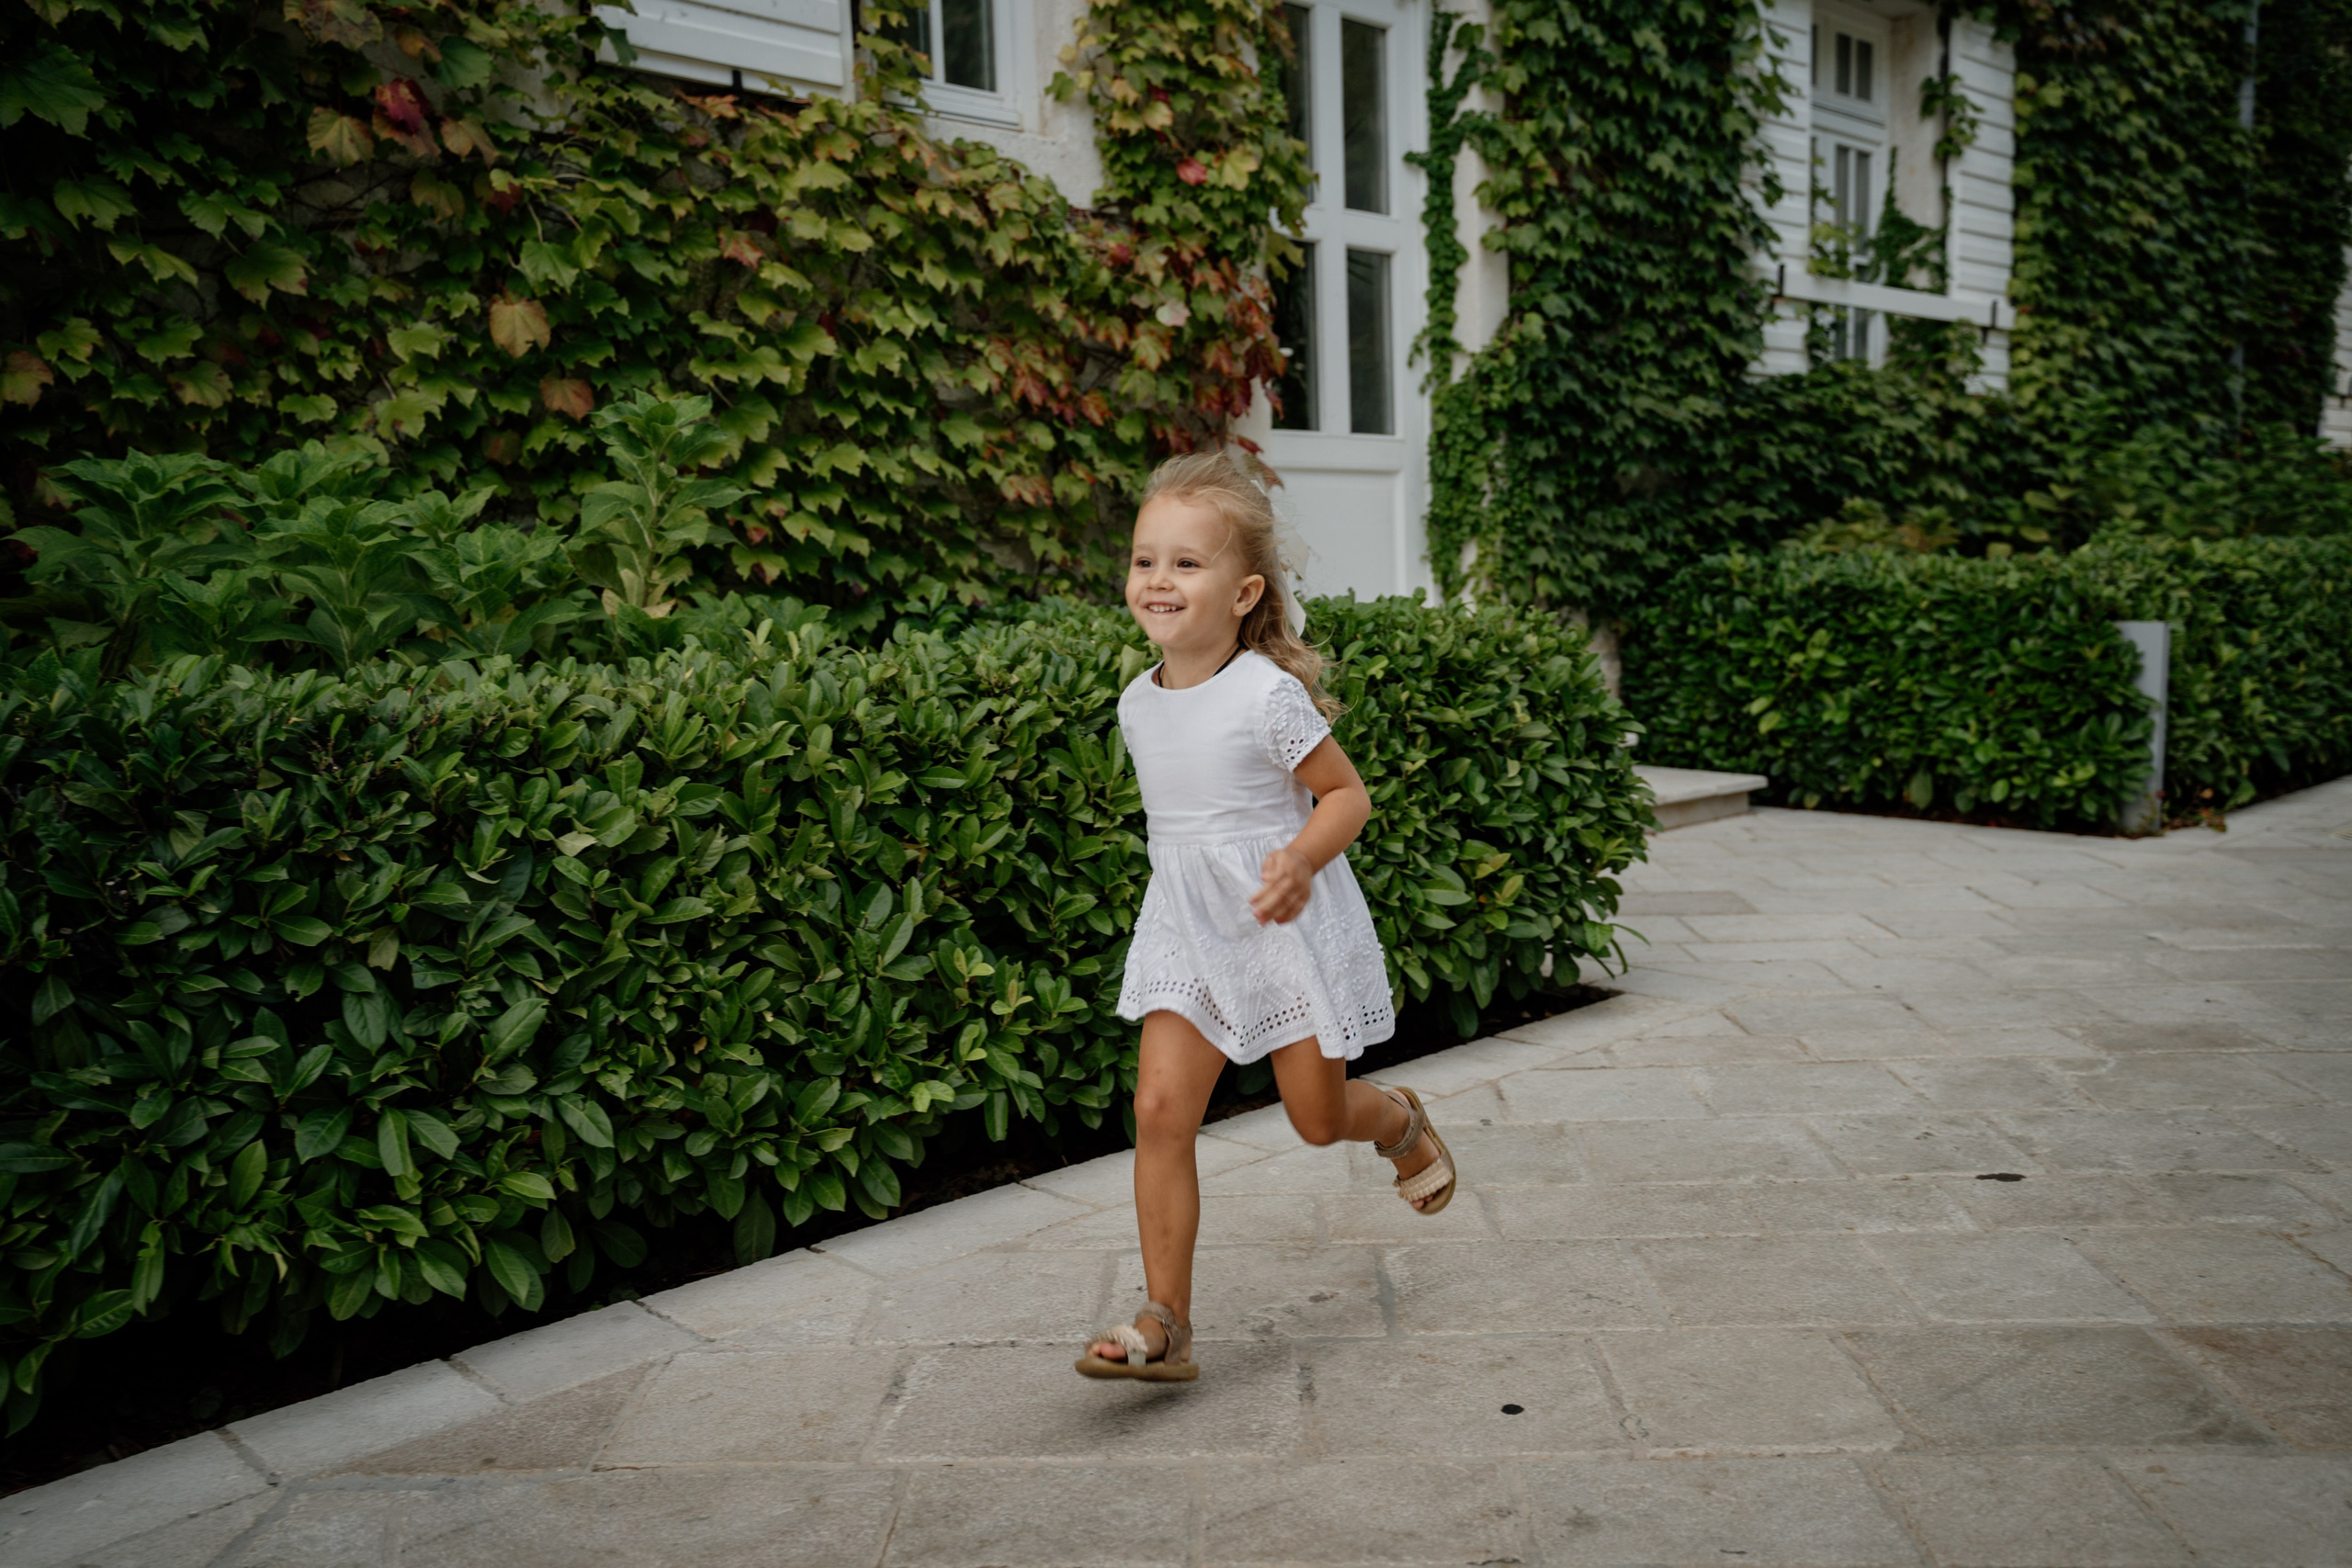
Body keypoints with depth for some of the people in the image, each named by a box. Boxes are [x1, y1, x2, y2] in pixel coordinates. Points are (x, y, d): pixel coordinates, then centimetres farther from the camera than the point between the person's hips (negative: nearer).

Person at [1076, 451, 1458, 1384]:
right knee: (1159, 1107, -8)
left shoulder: (1269, 693, -17)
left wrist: (1301, 857, -28)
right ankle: (1166, 1324, 0)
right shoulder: (1138, 704, 2)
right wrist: (1198, 874, 11)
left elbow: (1348, 794, -11)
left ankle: (1401, 1122, 46)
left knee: (1317, 1118, 8)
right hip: (1186, 929, 5)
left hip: (1288, 923, -5)